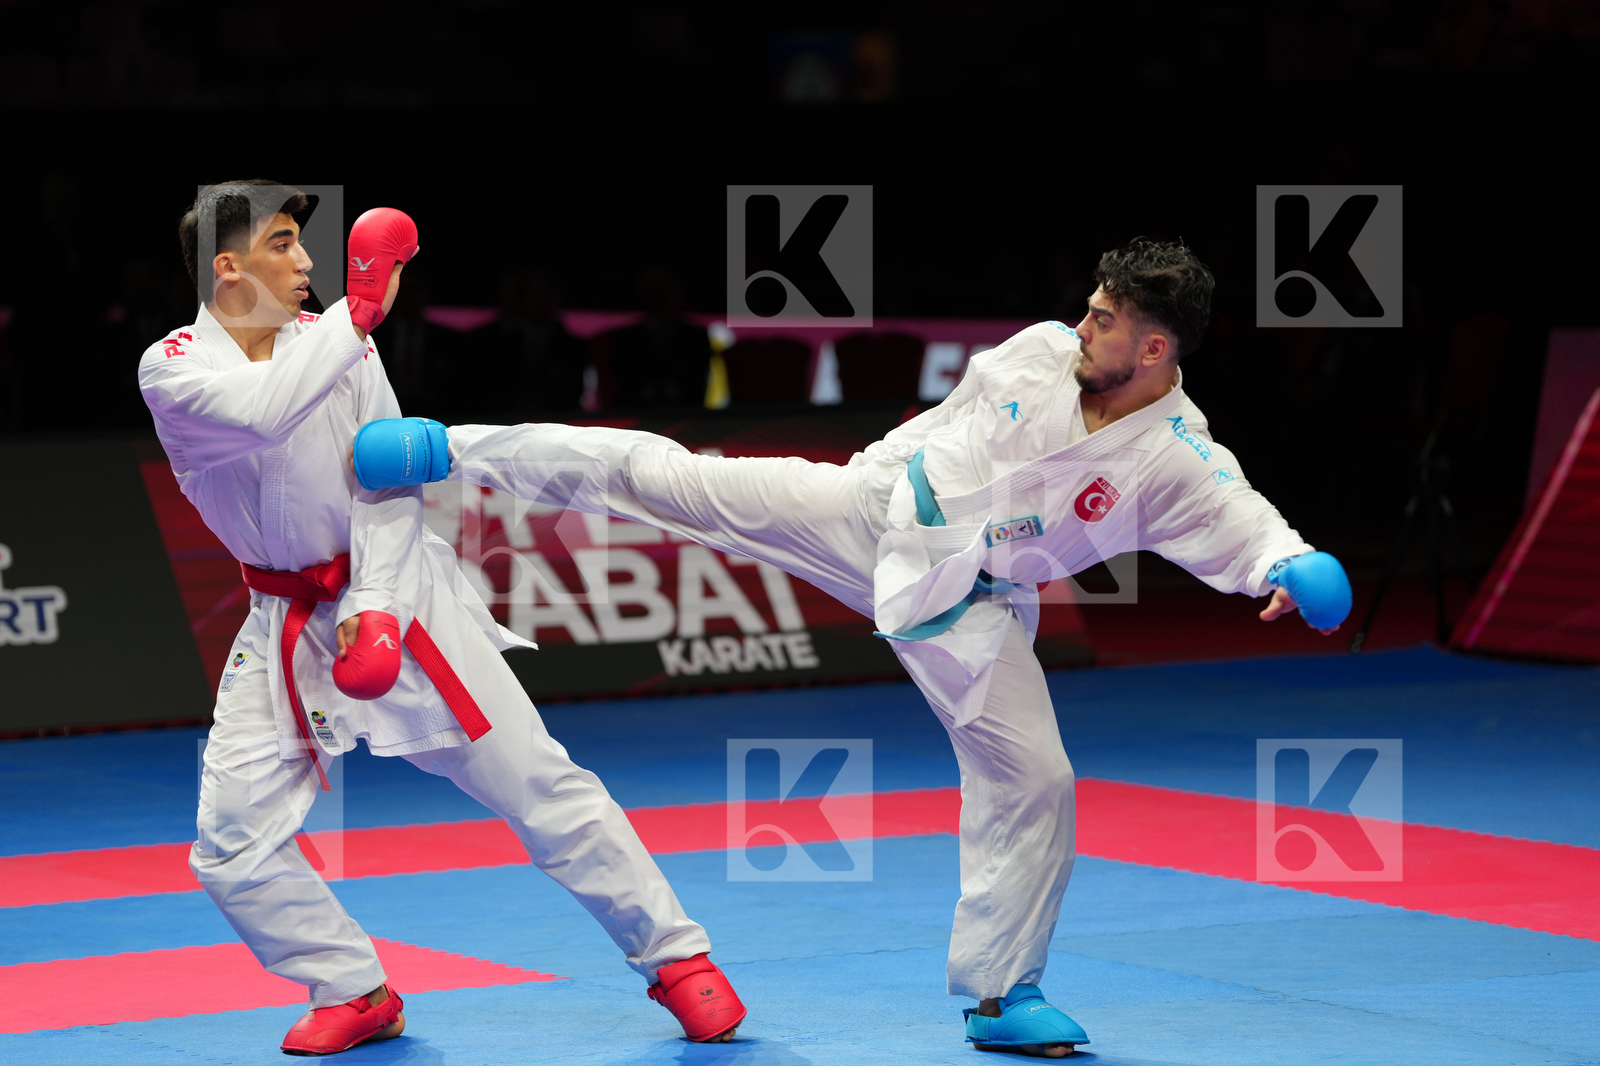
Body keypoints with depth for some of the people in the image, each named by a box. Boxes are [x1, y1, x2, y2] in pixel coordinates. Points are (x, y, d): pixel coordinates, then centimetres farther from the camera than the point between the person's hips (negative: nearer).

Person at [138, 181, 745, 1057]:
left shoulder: (337, 344, -5)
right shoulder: (171, 370, -10)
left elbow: (388, 482, -9)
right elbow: (262, 412, -32)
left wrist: (377, 607, -23)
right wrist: (358, 313, -31)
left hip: (396, 595, -1)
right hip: (287, 622, 1)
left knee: (542, 788, -1)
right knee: (232, 848, -5)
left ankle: (674, 957, 10)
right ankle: (354, 993, 15)